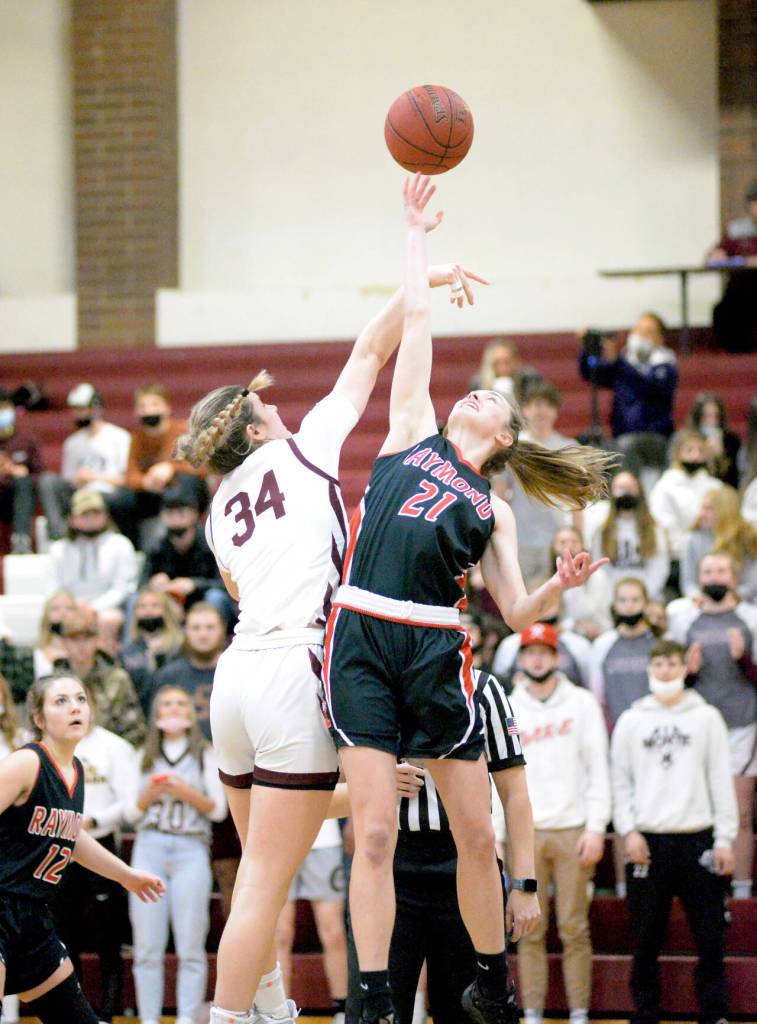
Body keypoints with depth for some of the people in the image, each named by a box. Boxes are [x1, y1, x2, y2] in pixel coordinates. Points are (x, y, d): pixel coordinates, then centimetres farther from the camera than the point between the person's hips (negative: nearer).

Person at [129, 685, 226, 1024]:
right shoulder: (146, 756, 15)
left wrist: (188, 793, -10)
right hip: (149, 846, 2)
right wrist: (151, 794, -7)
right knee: (147, 946, -2)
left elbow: (218, 809, 5)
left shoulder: (205, 755, 10)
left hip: (191, 849, -2)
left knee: (190, 945, -6)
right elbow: (133, 808, 12)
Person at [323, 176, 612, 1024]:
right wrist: (416, 235, 22)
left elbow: (516, 612, 9)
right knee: (375, 834, -6)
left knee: (476, 835, 5)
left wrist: (564, 583, -9)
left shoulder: (492, 511, 16)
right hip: (362, 643, -1)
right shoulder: (410, 432, 16)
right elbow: (415, 319, 17)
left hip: (435, 654, 1)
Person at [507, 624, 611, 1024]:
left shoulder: (581, 703, 6)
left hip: (572, 831, -1)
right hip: (525, 831, 1)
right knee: (530, 929, 0)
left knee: (574, 928, -2)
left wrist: (596, 829, -6)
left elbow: (598, 769, 2)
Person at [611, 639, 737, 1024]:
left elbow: (721, 780, 4)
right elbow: (620, 782, 9)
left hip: (697, 840, -1)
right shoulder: (631, 721, 9)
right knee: (646, 940, 3)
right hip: (647, 842, 1)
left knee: (710, 936, -2)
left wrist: (724, 839, -2)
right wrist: (629, 831, -4)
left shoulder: (707, 717, 6)